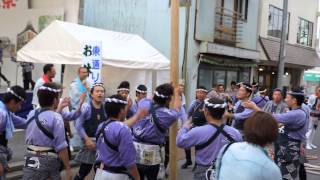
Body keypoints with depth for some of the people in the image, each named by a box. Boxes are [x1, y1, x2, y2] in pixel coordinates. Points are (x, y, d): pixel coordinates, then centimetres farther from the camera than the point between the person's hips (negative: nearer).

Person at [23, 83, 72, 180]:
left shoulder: (31, 114, 4)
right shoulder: (56, 117, -13)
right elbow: (61, 147, -15)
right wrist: (68, 168, -10)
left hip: (31, 158, 5)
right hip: (48, 160, -5)